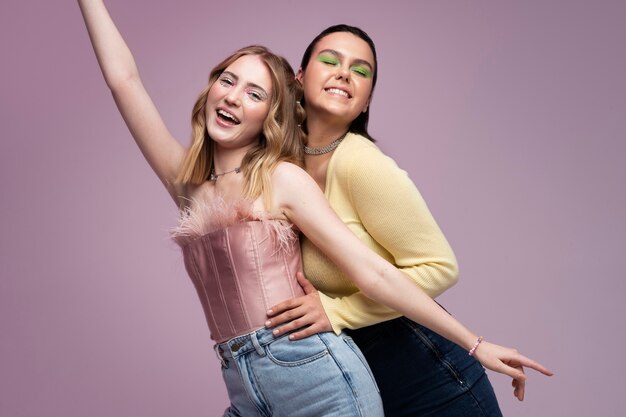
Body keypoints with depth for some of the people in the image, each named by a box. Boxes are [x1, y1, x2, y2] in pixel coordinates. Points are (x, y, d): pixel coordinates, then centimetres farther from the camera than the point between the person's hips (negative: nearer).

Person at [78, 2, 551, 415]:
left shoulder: (282, 179, -2)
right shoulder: (187, 184, 12)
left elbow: (374, 273, -5)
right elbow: (123, 78, 11)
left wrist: (474, 343, -6)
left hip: (317, 376, -5)